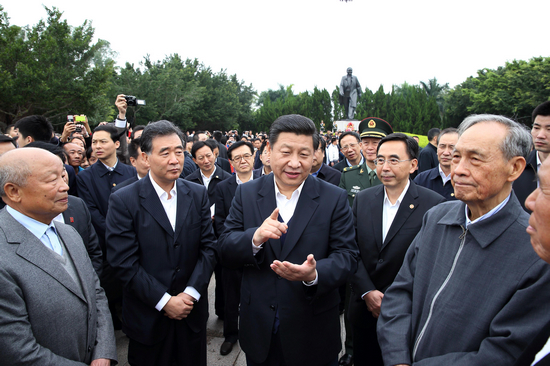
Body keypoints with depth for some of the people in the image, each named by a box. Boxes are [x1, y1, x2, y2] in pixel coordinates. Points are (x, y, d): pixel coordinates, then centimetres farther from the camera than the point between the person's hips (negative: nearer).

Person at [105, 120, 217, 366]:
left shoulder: (198, 194, 0)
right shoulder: (123, 201, -11)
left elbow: (208, 246, -1)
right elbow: (124, 262, -14)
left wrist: (191, 293, -11)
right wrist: (164, 301, -15)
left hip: (192, 311, 3)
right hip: (148, 316, -3)